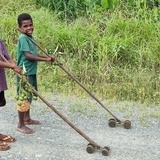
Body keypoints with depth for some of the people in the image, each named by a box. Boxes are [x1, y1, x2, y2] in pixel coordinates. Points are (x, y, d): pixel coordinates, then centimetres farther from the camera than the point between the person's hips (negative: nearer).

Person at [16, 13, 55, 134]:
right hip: (25, 73, -9)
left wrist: (47, 57, 3)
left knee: (29, 96, 19)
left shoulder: (31, 37, 12)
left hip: (31, 72, 9)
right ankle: (21, 125, 4)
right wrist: (45, 59, -22)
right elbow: (28, 55, -24)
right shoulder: (23, 38, -16)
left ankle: (27, 119, 34)